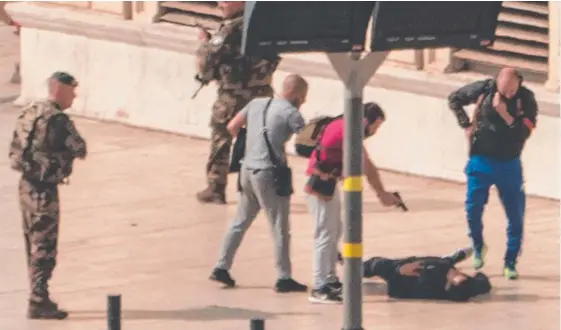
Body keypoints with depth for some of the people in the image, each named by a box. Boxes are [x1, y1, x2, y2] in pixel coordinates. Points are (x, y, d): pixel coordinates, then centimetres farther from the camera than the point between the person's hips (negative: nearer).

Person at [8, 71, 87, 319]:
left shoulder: (29, 114, 10)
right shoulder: (57, 119, -18)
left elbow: (14, 151, 14)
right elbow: (79, 149, -14)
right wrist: (74, 150, 8)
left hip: (26, 185, 9)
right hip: (44, 190, -9)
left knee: (34, 246, 17)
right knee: (44, 249, -4)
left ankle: (38, 298, 25)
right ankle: (38, 304, -4)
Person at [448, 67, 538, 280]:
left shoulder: (526, 99, -9)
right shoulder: (484, 89, -9)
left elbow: (524, 131, -18)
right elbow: (454, 99, 7)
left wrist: (504, 114, -28)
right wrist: (465, 125, 0)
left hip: (509, 164, 0)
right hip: (481, 161, 0)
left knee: (516, 215, -2)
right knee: (473, 209, -2)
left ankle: (510, 263, 8)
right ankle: (478, 248, 25)